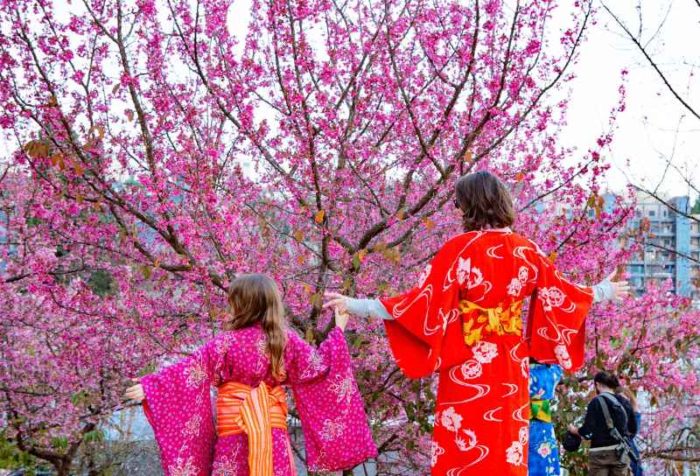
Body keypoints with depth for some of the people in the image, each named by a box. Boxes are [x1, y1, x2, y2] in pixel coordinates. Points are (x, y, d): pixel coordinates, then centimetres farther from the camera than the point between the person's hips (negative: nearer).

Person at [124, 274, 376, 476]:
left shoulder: (226, 342, -6)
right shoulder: (286, 340, 3)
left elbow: (190, 372, -7)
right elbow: (319, 365, 10)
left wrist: (149, 386, -2)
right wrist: (338, 330, 20)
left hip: (234, 431, -3)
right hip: (273, 431, 3)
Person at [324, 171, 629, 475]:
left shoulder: (460, 249, -12)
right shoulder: (526, 251, 3)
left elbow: (425, 300, -16)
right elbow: (562, 295, 12)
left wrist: (356, 306, -14)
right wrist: (604, 291, 31)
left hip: (467, 369, -5)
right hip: (511, 370, 5)